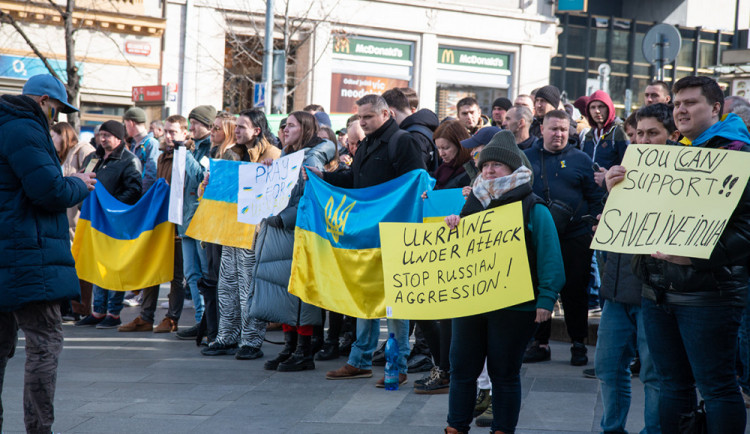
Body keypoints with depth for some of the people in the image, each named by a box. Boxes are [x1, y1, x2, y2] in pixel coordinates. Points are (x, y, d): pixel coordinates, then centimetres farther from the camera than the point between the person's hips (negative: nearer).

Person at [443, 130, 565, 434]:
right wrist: (453, 228, -2)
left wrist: (546, 300, -17)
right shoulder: (473, 203, 13)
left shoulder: (533, 208, -4)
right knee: (461, 368, 8)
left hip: (514, 305, -5)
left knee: (504, 372, 4)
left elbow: (550, 258, -9)